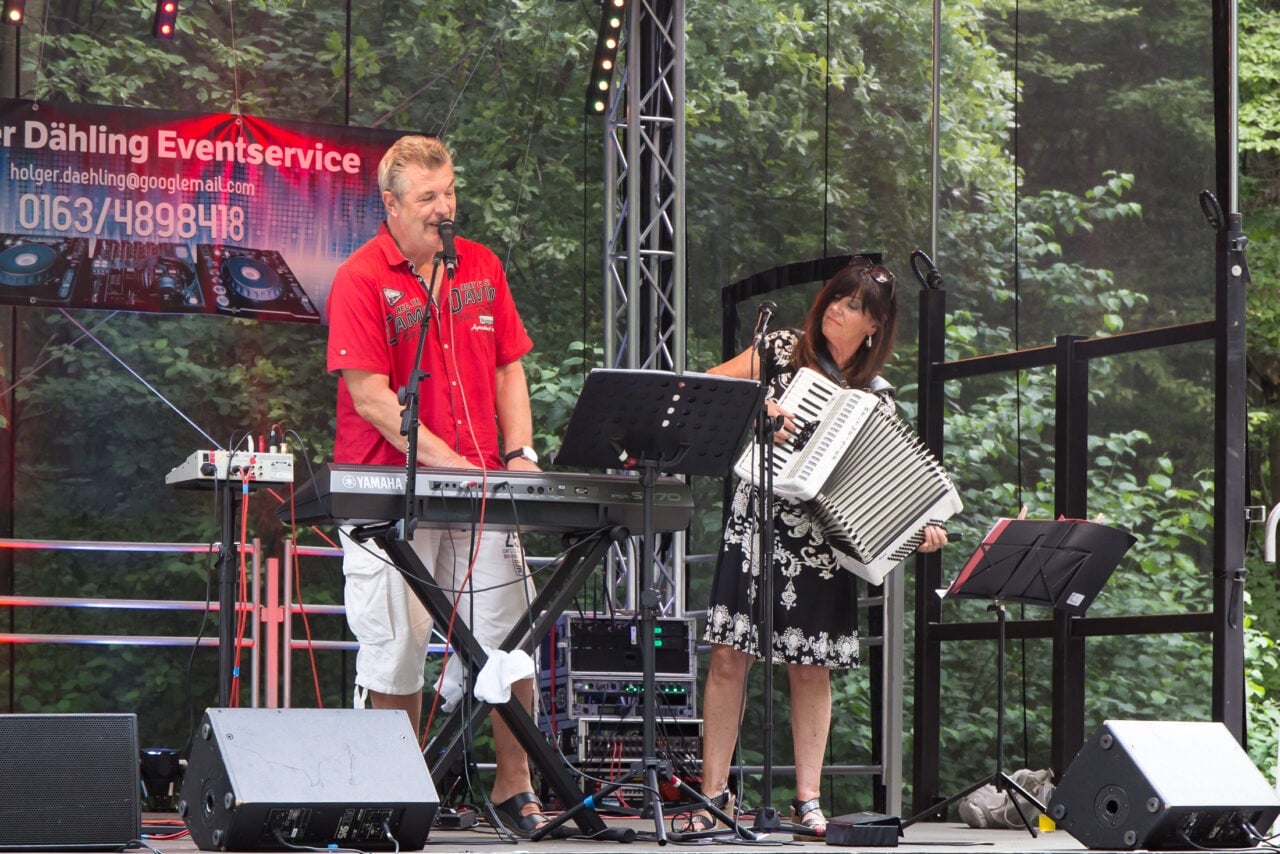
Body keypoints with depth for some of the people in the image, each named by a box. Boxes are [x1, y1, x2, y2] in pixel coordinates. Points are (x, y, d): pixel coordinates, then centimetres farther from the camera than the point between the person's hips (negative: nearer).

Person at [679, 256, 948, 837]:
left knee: (811, 668, 2)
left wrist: (919, 527, -10)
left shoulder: (876, 398, 7)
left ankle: (808, 799, 8)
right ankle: (712, 795, 0)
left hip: (823, 537, 1)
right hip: (757, 520, -1)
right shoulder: (782, 350, 5)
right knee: (729, 658, -5)